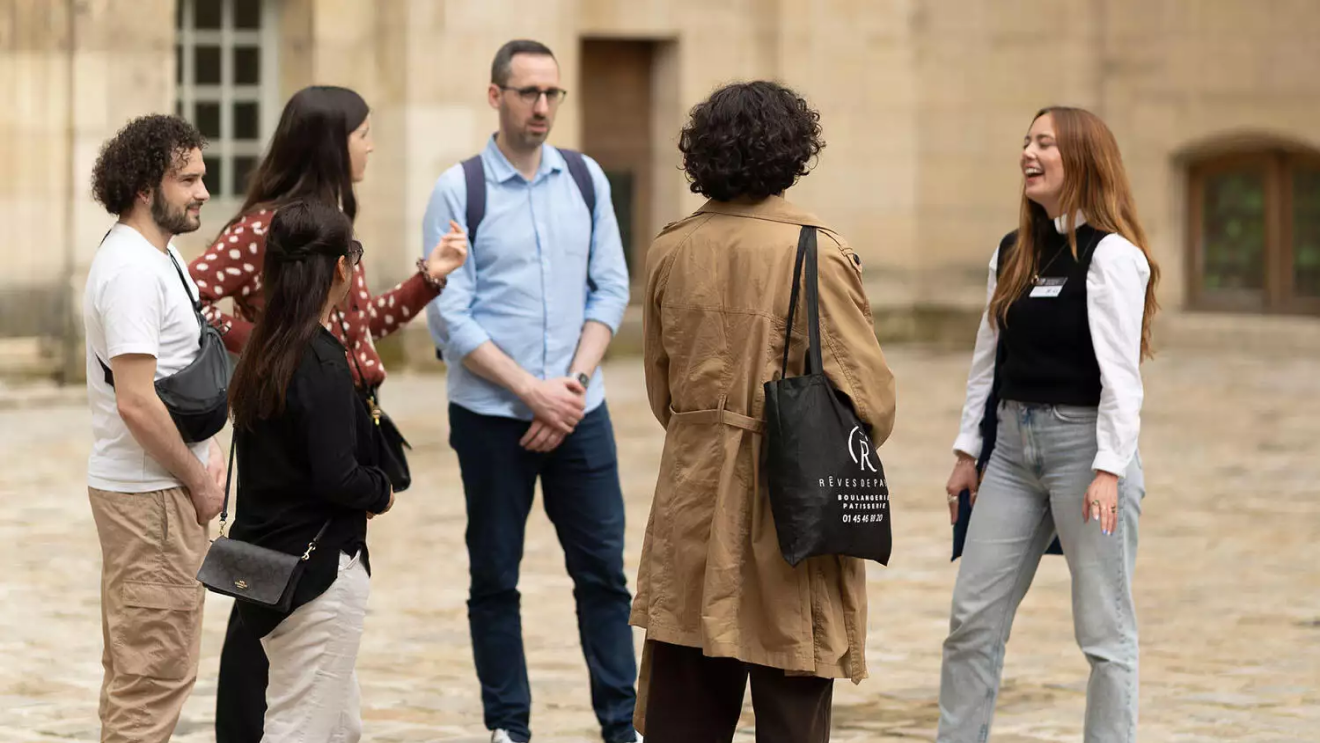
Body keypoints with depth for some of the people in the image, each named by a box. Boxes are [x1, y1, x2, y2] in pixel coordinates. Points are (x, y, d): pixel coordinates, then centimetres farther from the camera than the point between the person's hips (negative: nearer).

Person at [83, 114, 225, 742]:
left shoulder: (159, 257, 13)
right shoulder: (132, 270, -19)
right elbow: (136, 402, -24)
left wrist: (206, 453, 9)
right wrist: (199, 483, -14)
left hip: (151, 488, 11)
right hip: (151, 495, -11)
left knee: (134, 667, 17)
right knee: (156, 669, -8)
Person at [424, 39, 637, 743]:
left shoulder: (585, 179, 6)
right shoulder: (458, 191, -4)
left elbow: (611, 289, 6)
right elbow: (449, 317, -8)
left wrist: (576, 381, -8)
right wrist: (533, 392, -13)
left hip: (579, 413, 3)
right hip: (490, 415, -3)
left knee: (603, 573, 3)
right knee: (495, 579, 5)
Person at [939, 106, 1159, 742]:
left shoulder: (1111, 254, -9)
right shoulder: (1013, 254, 13)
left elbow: (1120, 371, -14)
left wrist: (1109, 470, -20)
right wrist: (967, 451, 14)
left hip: (1084, 443, -7)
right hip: (1014, 446, 7)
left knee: (1104, 629, -1)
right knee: (972, 620, 5)